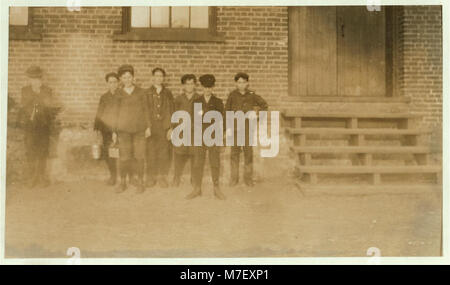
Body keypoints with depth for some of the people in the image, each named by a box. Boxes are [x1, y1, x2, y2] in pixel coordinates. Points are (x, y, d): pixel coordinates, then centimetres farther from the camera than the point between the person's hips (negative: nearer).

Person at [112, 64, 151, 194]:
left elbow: (145, 110, 10)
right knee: (124, 157, -1)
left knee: (139, 156, -1)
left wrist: (148, 126, 3)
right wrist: (114, 131, 10)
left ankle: (140, 183, 9)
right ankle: (123, 183, 12)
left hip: (139, 128, 0)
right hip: (124, 129, 0)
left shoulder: (140, 92, 7)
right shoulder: (119, 94, 8)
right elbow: (116, 112, 12)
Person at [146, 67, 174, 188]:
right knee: (150, 153, -1)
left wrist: (171, 128, 0)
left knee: (164, 154, 0)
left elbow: (171, 111, 8)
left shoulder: (168, 93, 10)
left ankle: (162, 177, 11)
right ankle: (150, 177, 10)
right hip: (151, 127, -1)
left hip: (164, 127, 1)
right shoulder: (147, 93, 7)